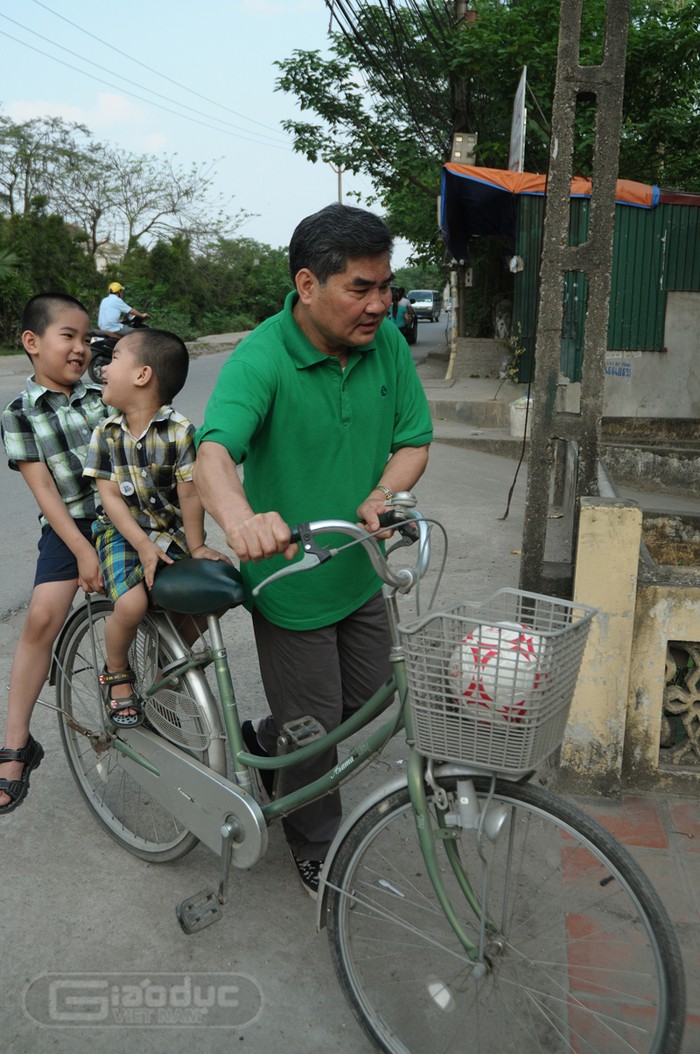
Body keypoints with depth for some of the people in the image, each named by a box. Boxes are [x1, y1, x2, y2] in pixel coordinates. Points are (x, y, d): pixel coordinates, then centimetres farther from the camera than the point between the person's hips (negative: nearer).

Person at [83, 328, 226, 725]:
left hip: (171, 532, 0)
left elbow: (190, 495, -13)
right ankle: (117, 673, 6)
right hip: (123, 531, 0)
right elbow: (110, 496, -8)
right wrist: (144, 547, -17)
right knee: (132, 603, -25)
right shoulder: (107, 432, -5)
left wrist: (196, 548, -10)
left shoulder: (180, 431, -15)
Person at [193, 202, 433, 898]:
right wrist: (240, 520, -62)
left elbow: (414, 441, -1)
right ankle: (318, 853, 37)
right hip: (290, 584, -6)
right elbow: (214, 453, -40)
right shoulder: (260, 358, -23)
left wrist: (381, 496, -22)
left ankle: (264, 739, 47)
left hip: (360, 575, 6)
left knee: (370, 705, 21)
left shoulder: (386, 342, -6)